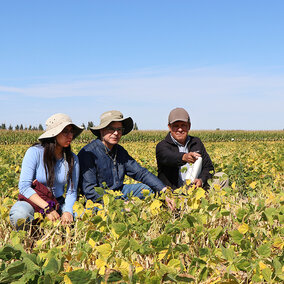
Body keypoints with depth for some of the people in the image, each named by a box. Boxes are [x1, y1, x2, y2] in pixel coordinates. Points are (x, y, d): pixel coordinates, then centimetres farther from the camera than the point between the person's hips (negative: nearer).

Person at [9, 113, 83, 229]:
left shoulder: (72, 159, -1)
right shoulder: (35, 152, -13)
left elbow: (72, 191, 0)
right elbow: (24, 187, -18)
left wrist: (67, 211, -22)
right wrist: (47, 208, -30)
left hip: (58, 203, 3)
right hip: (33, 202, -3)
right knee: (19, 214, -38)